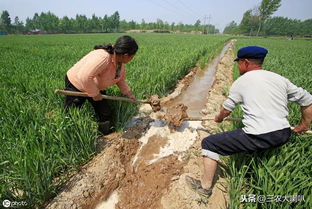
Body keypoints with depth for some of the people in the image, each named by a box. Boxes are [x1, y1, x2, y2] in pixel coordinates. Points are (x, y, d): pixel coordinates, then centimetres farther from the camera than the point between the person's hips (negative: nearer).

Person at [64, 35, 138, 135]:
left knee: (105, 114, 5)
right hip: (76, 85, -7)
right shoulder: (102, 58, -39)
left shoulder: (120, 61, -10)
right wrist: (94, 94, -30)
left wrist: (129, 93, 0)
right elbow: (84, 77, -45)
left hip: (97, 87, 7)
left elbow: (120, 79, 8)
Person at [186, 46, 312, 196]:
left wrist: (219, 118, 31)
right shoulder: (280, 79, 10)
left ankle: (206, 186, 15)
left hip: (258, 138, -6)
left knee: (208, 143, 5)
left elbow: (226, 109, 9)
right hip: (284, 136, 7)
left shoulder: (240, 82, -2)